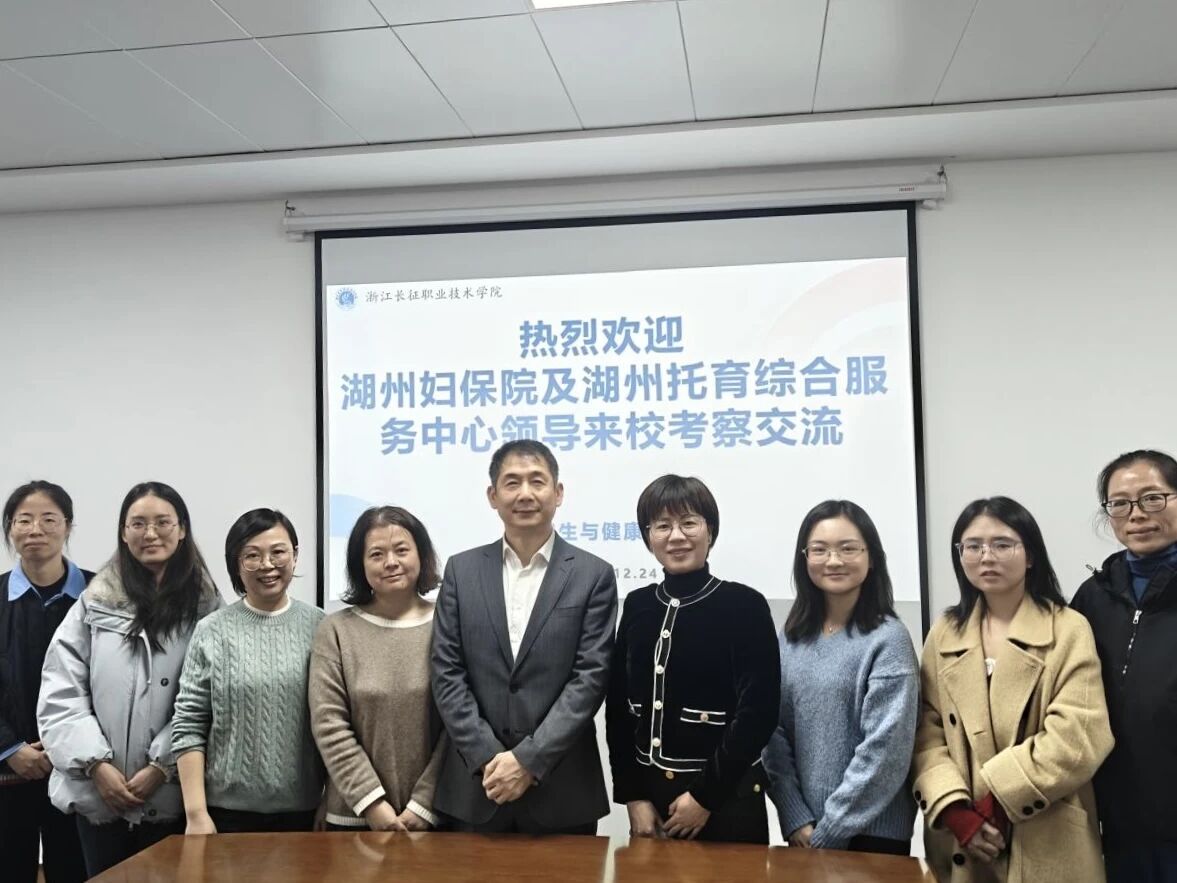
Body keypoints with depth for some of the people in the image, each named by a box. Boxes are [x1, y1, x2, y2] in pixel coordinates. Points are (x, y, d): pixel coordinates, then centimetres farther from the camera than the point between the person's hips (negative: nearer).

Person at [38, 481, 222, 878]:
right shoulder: (94, 602, 2)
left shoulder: (204, 605, -2)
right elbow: (60, 694, -1)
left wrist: (162, 766, -12)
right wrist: (97, 765, -8)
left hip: (172, 794, -1)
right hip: (97, 792, 2)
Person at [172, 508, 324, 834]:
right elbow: (188, 727, -2)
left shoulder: (319, 626, 0)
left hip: (305, 810, 1)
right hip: (229, 810, -1)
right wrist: (196, 813, -7)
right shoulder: (212, 632, -2)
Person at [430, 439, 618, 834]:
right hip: (476, 783, 2)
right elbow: (447, 673, 0)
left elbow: (590, 678, -7)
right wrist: (488, 758, -9)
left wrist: (529, 759, -13)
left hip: (562, 787, -1)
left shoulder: (593, 575, -1)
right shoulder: (462, 570, 5)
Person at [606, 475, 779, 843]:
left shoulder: (745, 605, -8)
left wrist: (705, 795, -12)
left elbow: (758, 711, -12)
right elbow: (619, 706, 6)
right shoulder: (637, 605, 4)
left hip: (725, 795, -4)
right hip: (650, 790, 4)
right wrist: (632, 795, 0)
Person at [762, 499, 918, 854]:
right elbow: (774, 734, 2)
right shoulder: (792, 637, 3)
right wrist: (796, 820, -8)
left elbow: (884, 751, -15)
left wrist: (828, 833, -14)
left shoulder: (888, 639, -11)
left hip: (871, 833, -4)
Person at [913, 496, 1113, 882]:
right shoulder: (944, 634, 5)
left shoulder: (1070, 630, -6)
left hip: (1048, 849, -3)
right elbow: (927, 736, 1)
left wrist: (995, 802, -15)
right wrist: (956, 811, -13)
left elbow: (1077, 741, -15)